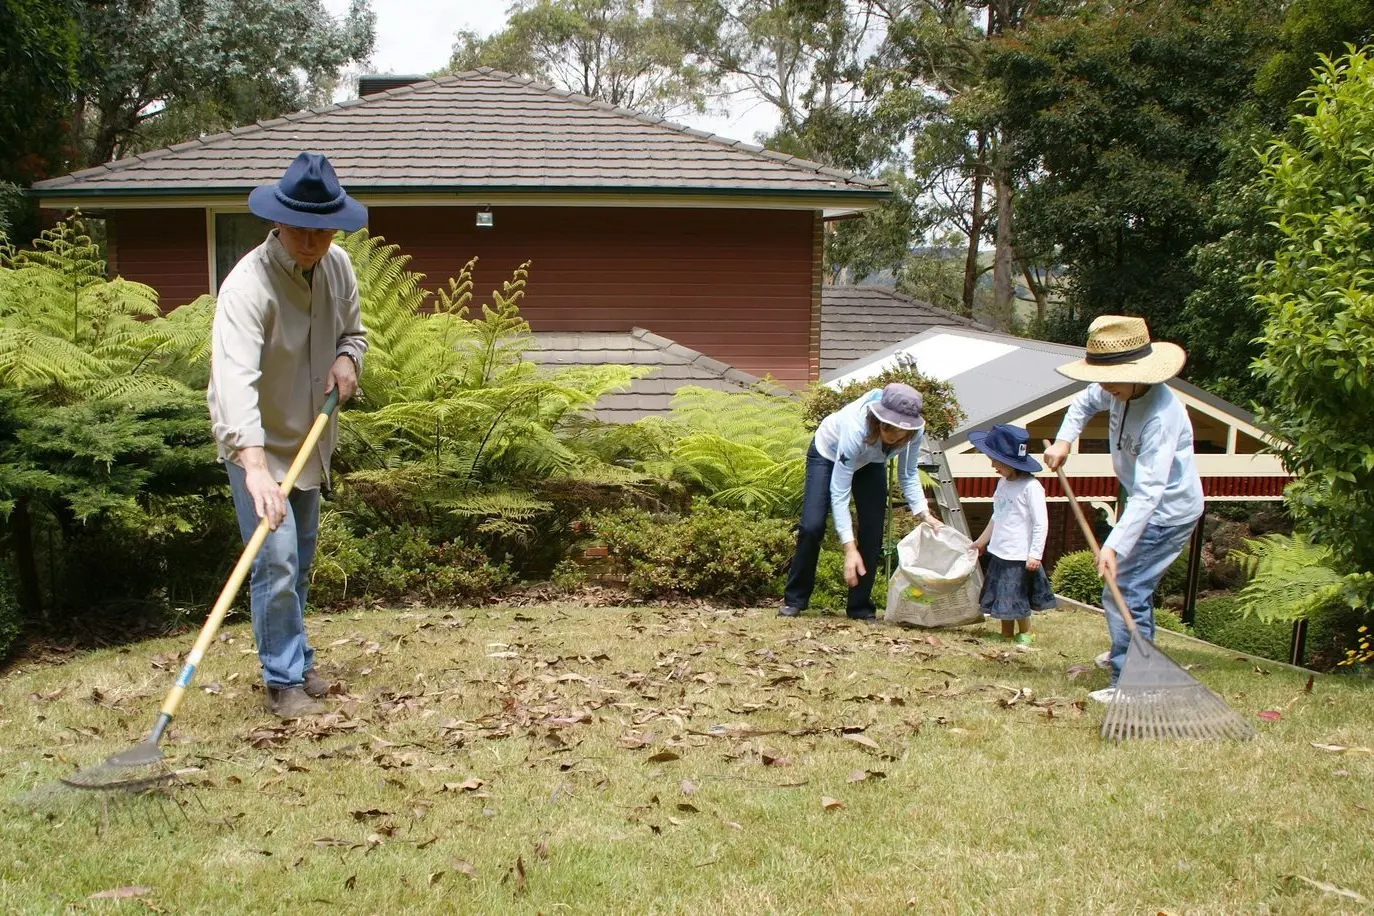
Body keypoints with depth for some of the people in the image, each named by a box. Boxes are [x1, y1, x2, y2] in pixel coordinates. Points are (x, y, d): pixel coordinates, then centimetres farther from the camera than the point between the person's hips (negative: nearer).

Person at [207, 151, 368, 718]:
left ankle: (296, 662, 34)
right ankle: (283, 680, 3)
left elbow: (353, 330, 13)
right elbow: (235, 376, -43)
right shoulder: (249, 284, -30)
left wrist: (346, 358, -13)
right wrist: (254, 464, -55)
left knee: (300, 561, 18)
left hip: (310, 437, 7)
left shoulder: (337, 267, -6)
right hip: (256, 443, -7)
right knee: (276, 562, -12)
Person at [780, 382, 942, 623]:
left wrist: (923, 513, -23)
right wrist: (849, 548, -44)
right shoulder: (857, 428, -45)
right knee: (812, 527, -15)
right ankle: (794, 600, 3)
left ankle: (860, 607, 6)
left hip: (871, 463, 4)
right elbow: (839, 492, -40)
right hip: (828, 453, -4)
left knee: (872, 533, -7)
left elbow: (908, 474, -11)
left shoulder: (916, 431, -32)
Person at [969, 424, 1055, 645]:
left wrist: (1035, 554, -20)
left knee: (1017, 599, 2)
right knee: (1002, 598, 13)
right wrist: (982, 541, 27)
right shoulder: (1003, 483, 8)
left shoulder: (1031, 487, -17)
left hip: (1019, 556, -8)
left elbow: (1041, 523, -17)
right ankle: (1006, 635, 24)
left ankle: (1024, 634, 19)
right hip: (999, 553, 8)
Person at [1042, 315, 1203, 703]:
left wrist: (1115, 546, -47)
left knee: (1124, 591, -15)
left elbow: (1149, 492, -42)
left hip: (1167, 511, -10)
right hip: (1144, 504, 10)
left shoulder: (1160, 416, -37)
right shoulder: (1119, 390, -11)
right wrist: (1063, 440, -1)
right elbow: (1085, 401, 15)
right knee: (1134, 584, 27)